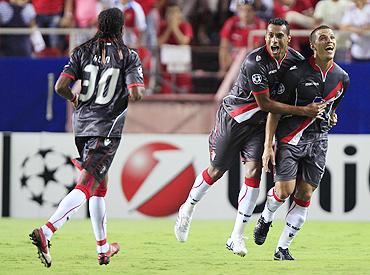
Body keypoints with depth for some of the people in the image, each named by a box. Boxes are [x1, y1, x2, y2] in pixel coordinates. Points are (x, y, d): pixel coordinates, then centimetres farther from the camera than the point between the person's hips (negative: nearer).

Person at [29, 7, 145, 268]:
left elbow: (61, 86, -5)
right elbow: (136, 94, -15)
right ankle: (46, 231, -33)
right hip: (108, 129, -5)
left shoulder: (82, 52, 5)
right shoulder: (128, 56, -4)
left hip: (82, 126, 5)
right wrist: (137, 89, 9)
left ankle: (103, 248, 25)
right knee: (86, 186, -13)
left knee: (100, 187, 19)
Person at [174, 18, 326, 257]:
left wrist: (323, 111, -1)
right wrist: (302, 111, -26)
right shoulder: (255, 63, -28)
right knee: (216, 171, 5)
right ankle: (187, 210, 33)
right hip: (234, 117, -4)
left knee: (254, 171, -11)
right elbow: (264, 104, -25)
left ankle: (237, 237, -6)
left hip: (259, 122, 4)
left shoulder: (296, 59, -8)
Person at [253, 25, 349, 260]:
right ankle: (266, 219, 21)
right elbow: (275, 109, -8)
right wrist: (268, 145, -11)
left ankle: (283, 248, 9)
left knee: (305, 195, 0)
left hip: (318, 141, 4)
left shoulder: (342, 78, 4)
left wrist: (330, 116, 6)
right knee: (285, 189, -13)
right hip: (291, 137, -4)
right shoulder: (297, 73, -12)